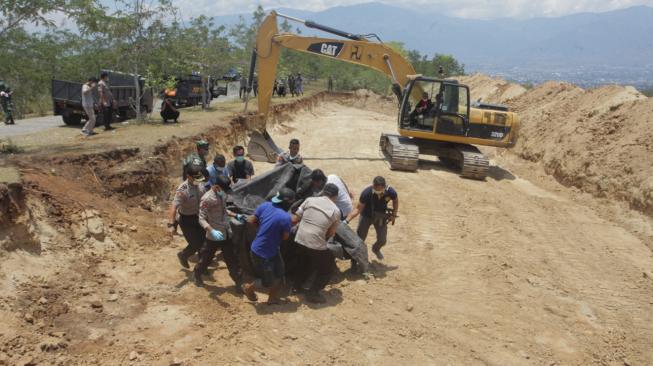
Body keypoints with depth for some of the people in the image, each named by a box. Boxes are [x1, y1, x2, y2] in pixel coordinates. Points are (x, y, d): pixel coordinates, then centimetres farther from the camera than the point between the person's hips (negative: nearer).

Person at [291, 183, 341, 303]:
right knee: (327, 267, 18)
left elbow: (294, 219, 6)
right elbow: (331, 233, 6)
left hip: (300, 240, 5)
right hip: (316, 244, -5)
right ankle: (313, 293, 16)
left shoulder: (309, 200, 5)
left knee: (304, 263, 31)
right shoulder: (335, 211, -1)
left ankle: (296, 286, 42)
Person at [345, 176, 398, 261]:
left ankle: (376, 249, 42)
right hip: (366, 216, -2)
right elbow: (358, 209, -27)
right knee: (360, 238, 0)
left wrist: (394, 215, -5)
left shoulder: (390, 192, -27)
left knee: (382, 240, 6)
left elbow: (396, 201, -2)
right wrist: (347, 220, -36)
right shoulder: (366, 193, -34)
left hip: (381, 217, 2)